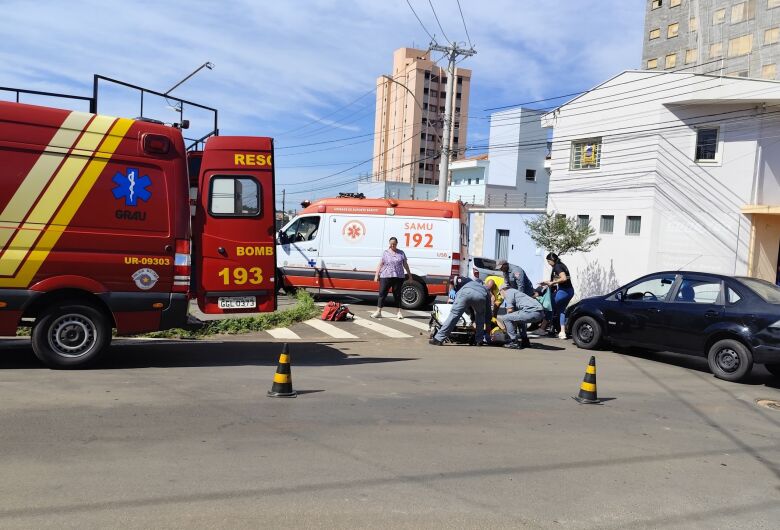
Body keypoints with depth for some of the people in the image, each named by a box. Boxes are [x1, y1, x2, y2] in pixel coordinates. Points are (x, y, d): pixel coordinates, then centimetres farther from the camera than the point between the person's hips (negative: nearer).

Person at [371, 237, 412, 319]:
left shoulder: (401, 253, 9)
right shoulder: (385, 253, 6)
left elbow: (405, 264, 14)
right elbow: (380, 265, 4)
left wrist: (409, 274, 14)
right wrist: (376, 275, -1)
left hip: (398, 277, 1)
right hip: (385, 276, -1)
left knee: (397, 294, 5)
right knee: (382, 293, -2)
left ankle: (399, 312, 13)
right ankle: (378, 312, 0)